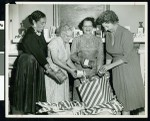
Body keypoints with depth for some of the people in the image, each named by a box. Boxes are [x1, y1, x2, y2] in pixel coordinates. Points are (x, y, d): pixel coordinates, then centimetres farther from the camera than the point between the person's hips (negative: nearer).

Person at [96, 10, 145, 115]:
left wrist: (110, 66, -23)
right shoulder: (108, 34, 0)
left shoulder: (125, 34, -22)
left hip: (129, 63, -6)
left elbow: (126, 56, -22)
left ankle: (126, 112, 6)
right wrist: (105, 67, -2)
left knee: (128, 89, -3)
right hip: (116, 64, 6)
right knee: (119, 89, 5)